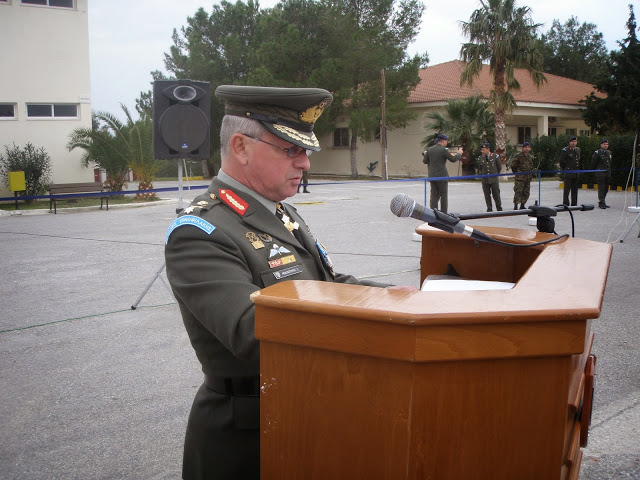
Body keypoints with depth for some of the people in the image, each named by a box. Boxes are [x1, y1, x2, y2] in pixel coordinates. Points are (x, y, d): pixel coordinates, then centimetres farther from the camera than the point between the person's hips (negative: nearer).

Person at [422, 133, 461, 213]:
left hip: (432, 176, 5)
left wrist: (424, 154, 28)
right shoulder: (444, 150, -11)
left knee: (434, 195, 8)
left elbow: (425, 161, 8)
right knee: (444, 195, 4)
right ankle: (443, 213, 4)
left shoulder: (429, 149, 4)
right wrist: (459, 153, 8)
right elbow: (453, 159, -9)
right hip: (442, 176, -5)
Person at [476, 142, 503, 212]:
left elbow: (499, 167, 11)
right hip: (485, 180, 2)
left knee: (496, 195, 1)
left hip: (494, 179, -2)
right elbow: (479, 168, 17)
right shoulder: (480, 158, 4)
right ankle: (489, 209, 10)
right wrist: (480, 174, 7)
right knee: (487, 195, 3)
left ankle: (499, 209, 11)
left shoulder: (495, 156, 0)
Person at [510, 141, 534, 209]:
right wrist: (516, 173, 3)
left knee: (526, 192, 8)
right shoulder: (518, 156, -6)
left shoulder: (531, 157, 12)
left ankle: (522, 205, 19)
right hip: (519, 178, -6)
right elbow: (513, 165, -1)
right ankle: (515, 205, -9)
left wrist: (529, 172, 16)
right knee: (518, 191, -11)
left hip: (528, 178, 6)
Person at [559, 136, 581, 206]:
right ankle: (565, 204, -3)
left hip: (576, 174, 6)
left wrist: (578, 170, 18)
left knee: (575, 190, 10)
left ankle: (574, 204, 17)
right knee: (567, 189, -6)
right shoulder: (565, 150, -7)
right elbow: (561, 161, -4)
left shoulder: (578, 150, 14)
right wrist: (564, 169, 0)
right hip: (568, 174, -6)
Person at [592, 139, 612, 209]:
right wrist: (594, 171, 3)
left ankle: (602, 202, 17)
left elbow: (610, 163, 22)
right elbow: (593, 163, -2)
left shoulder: (609, 153, 14)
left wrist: (609, 171, 19)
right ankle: (601, 203, -6)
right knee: (601, 188, -8)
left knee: (606, 189, 9)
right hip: (600, 174, -7)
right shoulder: (597, 153, -7)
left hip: (608, 174, 7)